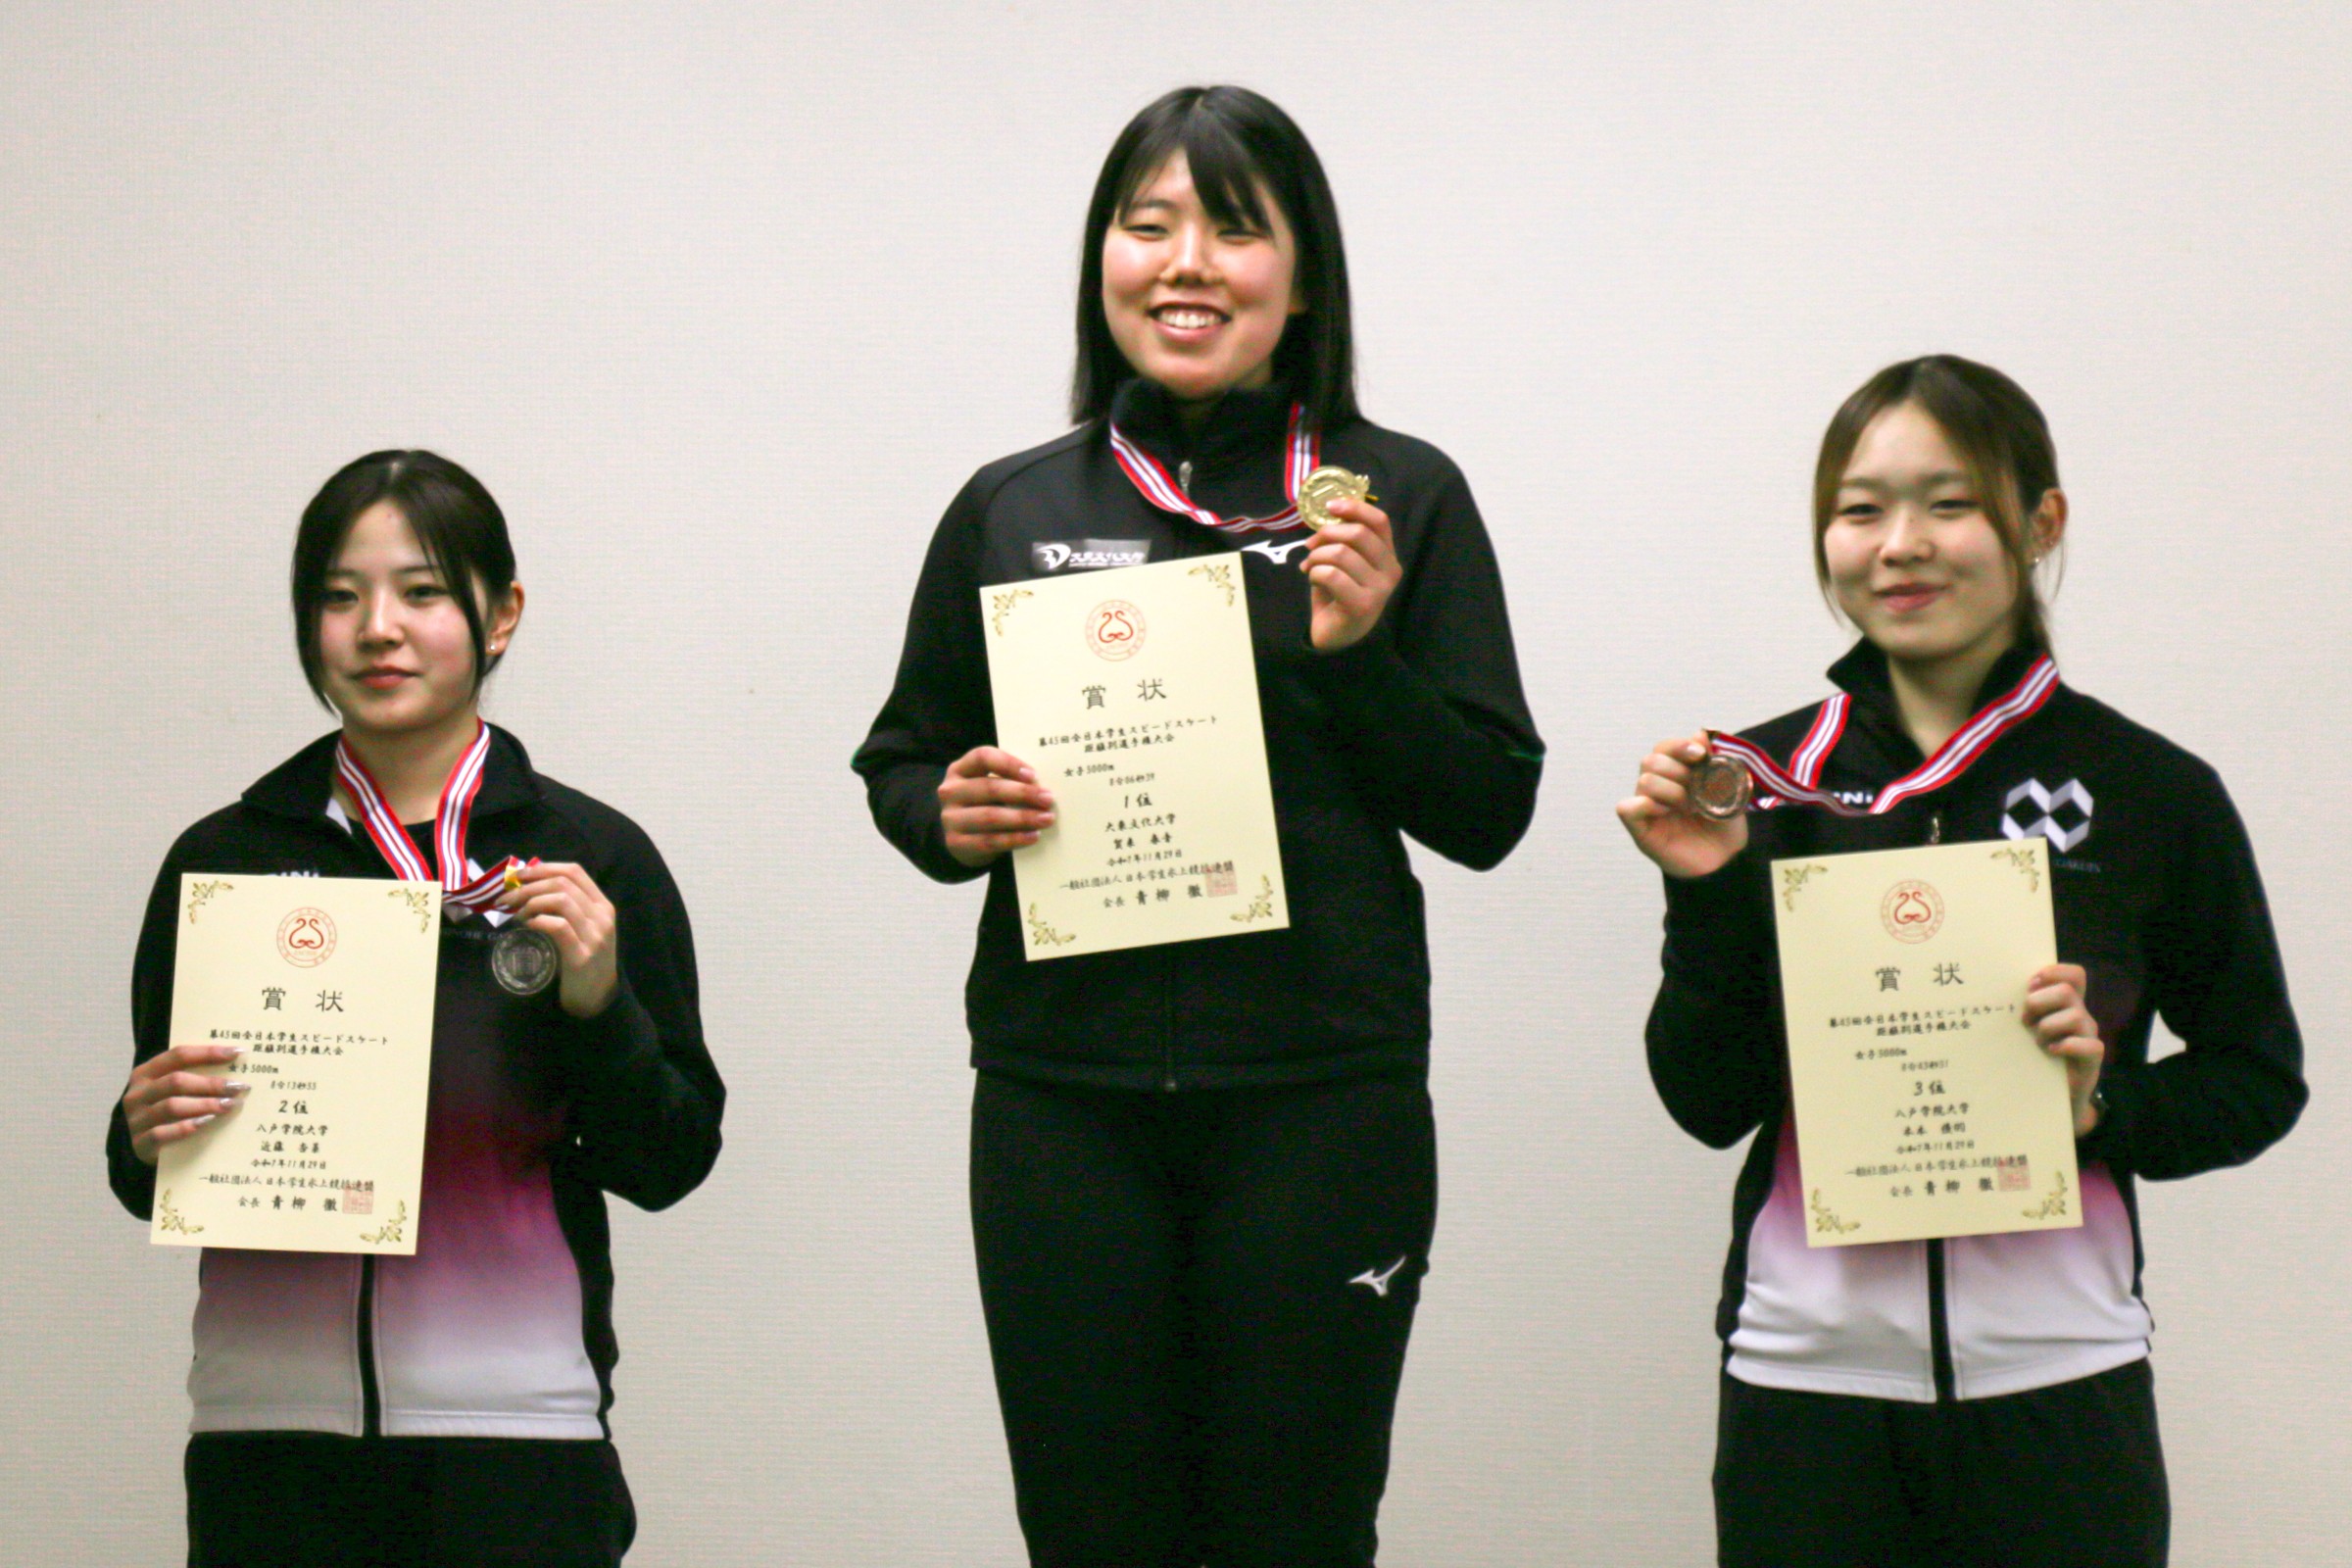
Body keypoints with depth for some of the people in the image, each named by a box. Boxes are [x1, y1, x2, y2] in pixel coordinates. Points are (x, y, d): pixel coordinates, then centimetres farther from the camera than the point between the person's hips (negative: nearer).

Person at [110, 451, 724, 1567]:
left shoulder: (590, 858, 1)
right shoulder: (224, 859, 7)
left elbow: (667, 1166, 2)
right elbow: (146, 1179, 12)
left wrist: (600, 1003, -13)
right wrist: (148, 1138, -9)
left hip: (512, 1426, -1)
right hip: (270, 1408, 2)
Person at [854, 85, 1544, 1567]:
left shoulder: (1400, 498, 3)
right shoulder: (1009, 510, 8)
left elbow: (1489, 814, 3)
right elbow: (901, 763, 17)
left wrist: (1358, 653, -12)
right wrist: (950, 818, -5)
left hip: (1322, 1101, -1)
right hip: (1061, 1100, 2)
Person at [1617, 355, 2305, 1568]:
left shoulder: (2152, 795, -1)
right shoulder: (1765, 783, 3)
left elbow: (2259, 1077, 8)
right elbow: (1710, 1102, 2)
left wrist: (2103, 1109, -10)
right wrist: (1704, 894, -11)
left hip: (2054, 1378, -1)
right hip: (1808, 1366, 1)